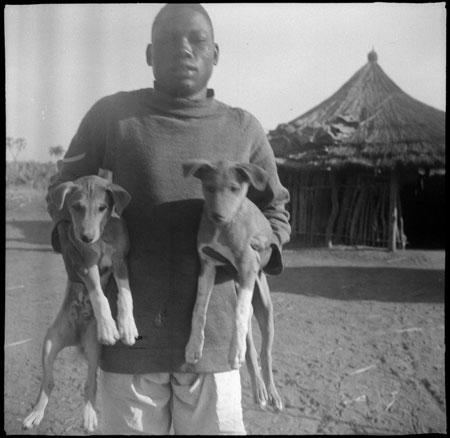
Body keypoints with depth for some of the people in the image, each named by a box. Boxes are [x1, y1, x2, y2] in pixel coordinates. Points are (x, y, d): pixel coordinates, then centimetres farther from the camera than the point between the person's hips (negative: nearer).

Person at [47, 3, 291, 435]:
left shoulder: (243, 129, 5)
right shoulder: (111, 115, 1)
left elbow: (274, 209, 14)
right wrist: (74, 238, -7)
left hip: (212, 330, 1)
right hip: (127, 327, -1)